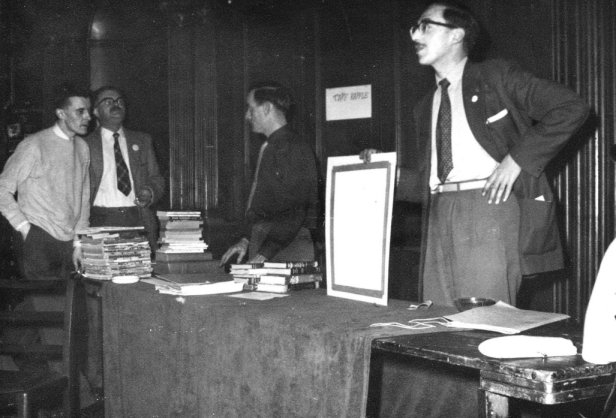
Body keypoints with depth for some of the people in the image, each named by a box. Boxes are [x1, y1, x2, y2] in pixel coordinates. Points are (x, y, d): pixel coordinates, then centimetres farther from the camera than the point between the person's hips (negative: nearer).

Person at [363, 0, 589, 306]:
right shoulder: (426, 108, 22)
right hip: (440, 211, 6)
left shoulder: (496, 76, 4)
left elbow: (571, 108, -4)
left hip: (489, 204, -6)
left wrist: (517, 160, -9)